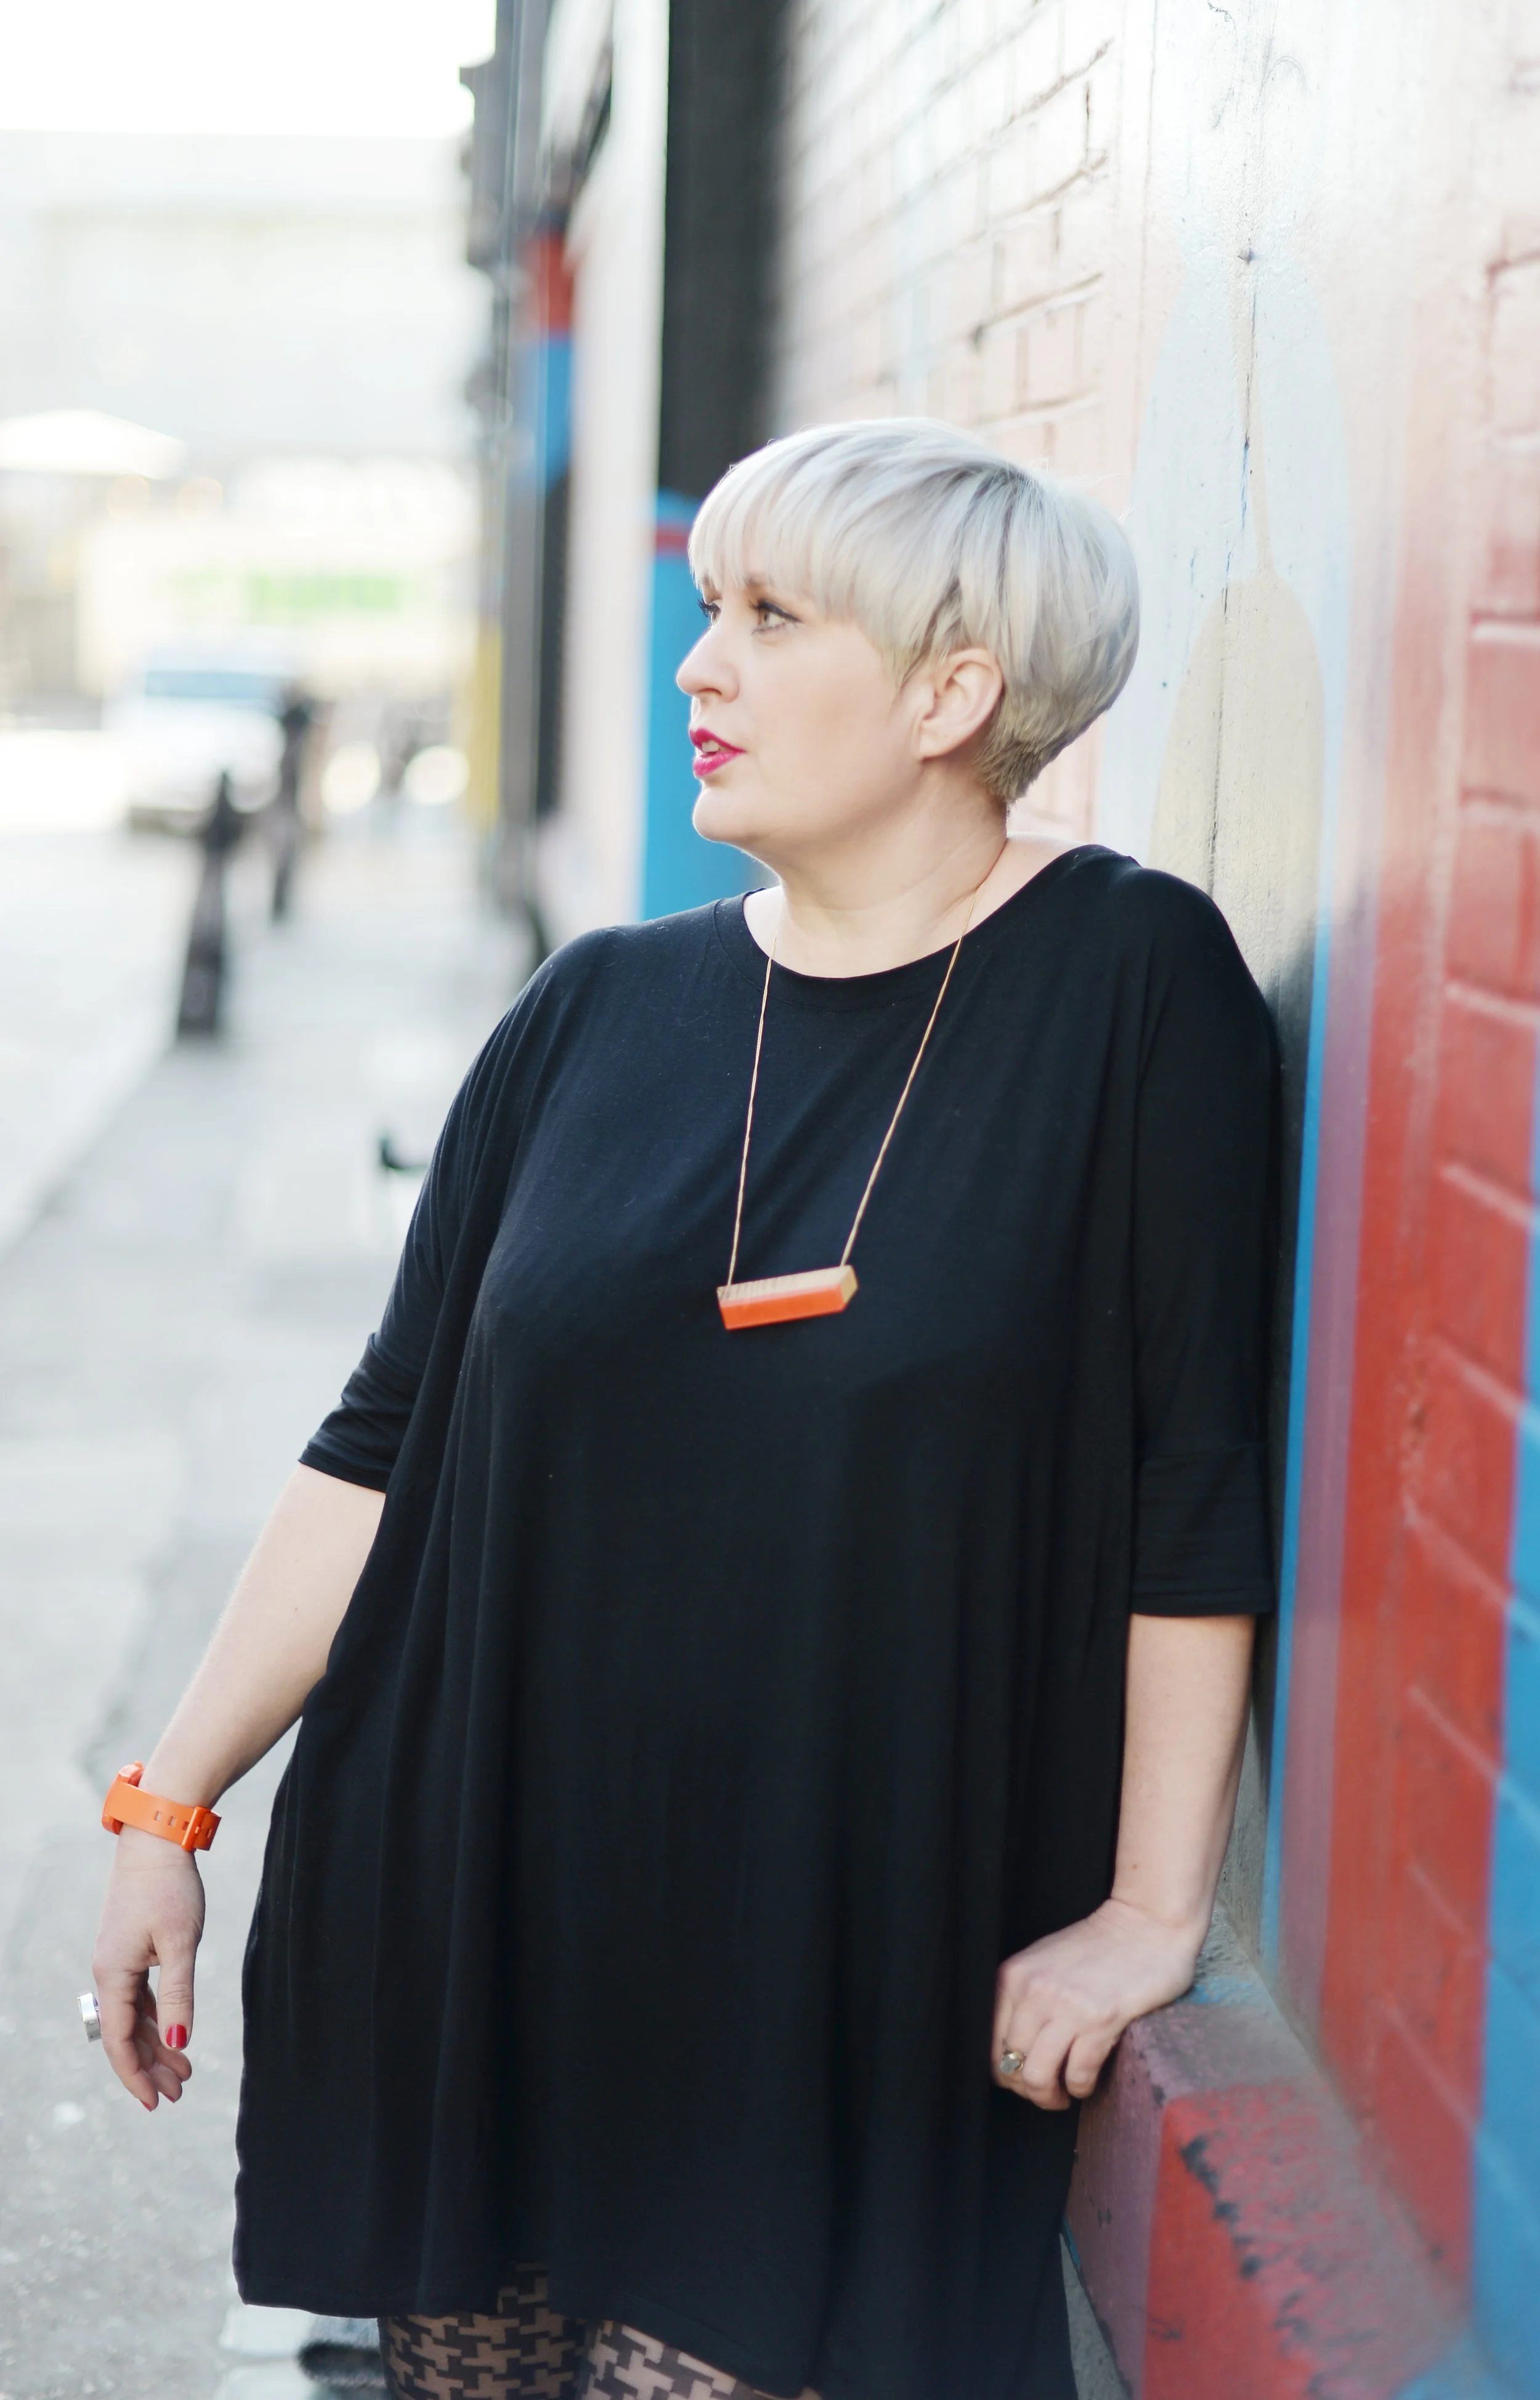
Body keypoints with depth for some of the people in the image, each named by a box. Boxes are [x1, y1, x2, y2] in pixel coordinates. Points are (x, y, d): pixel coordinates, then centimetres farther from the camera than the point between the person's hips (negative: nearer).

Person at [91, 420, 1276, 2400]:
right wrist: (172, 1802, 4)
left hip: (849, 2000, -3)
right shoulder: (601, 1014, 6)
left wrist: (1153, 1904, -8)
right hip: (471, 1930, 4)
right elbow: (386, 1441, 6)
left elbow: (1196, 1489, -8)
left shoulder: (1132, 979, -6)